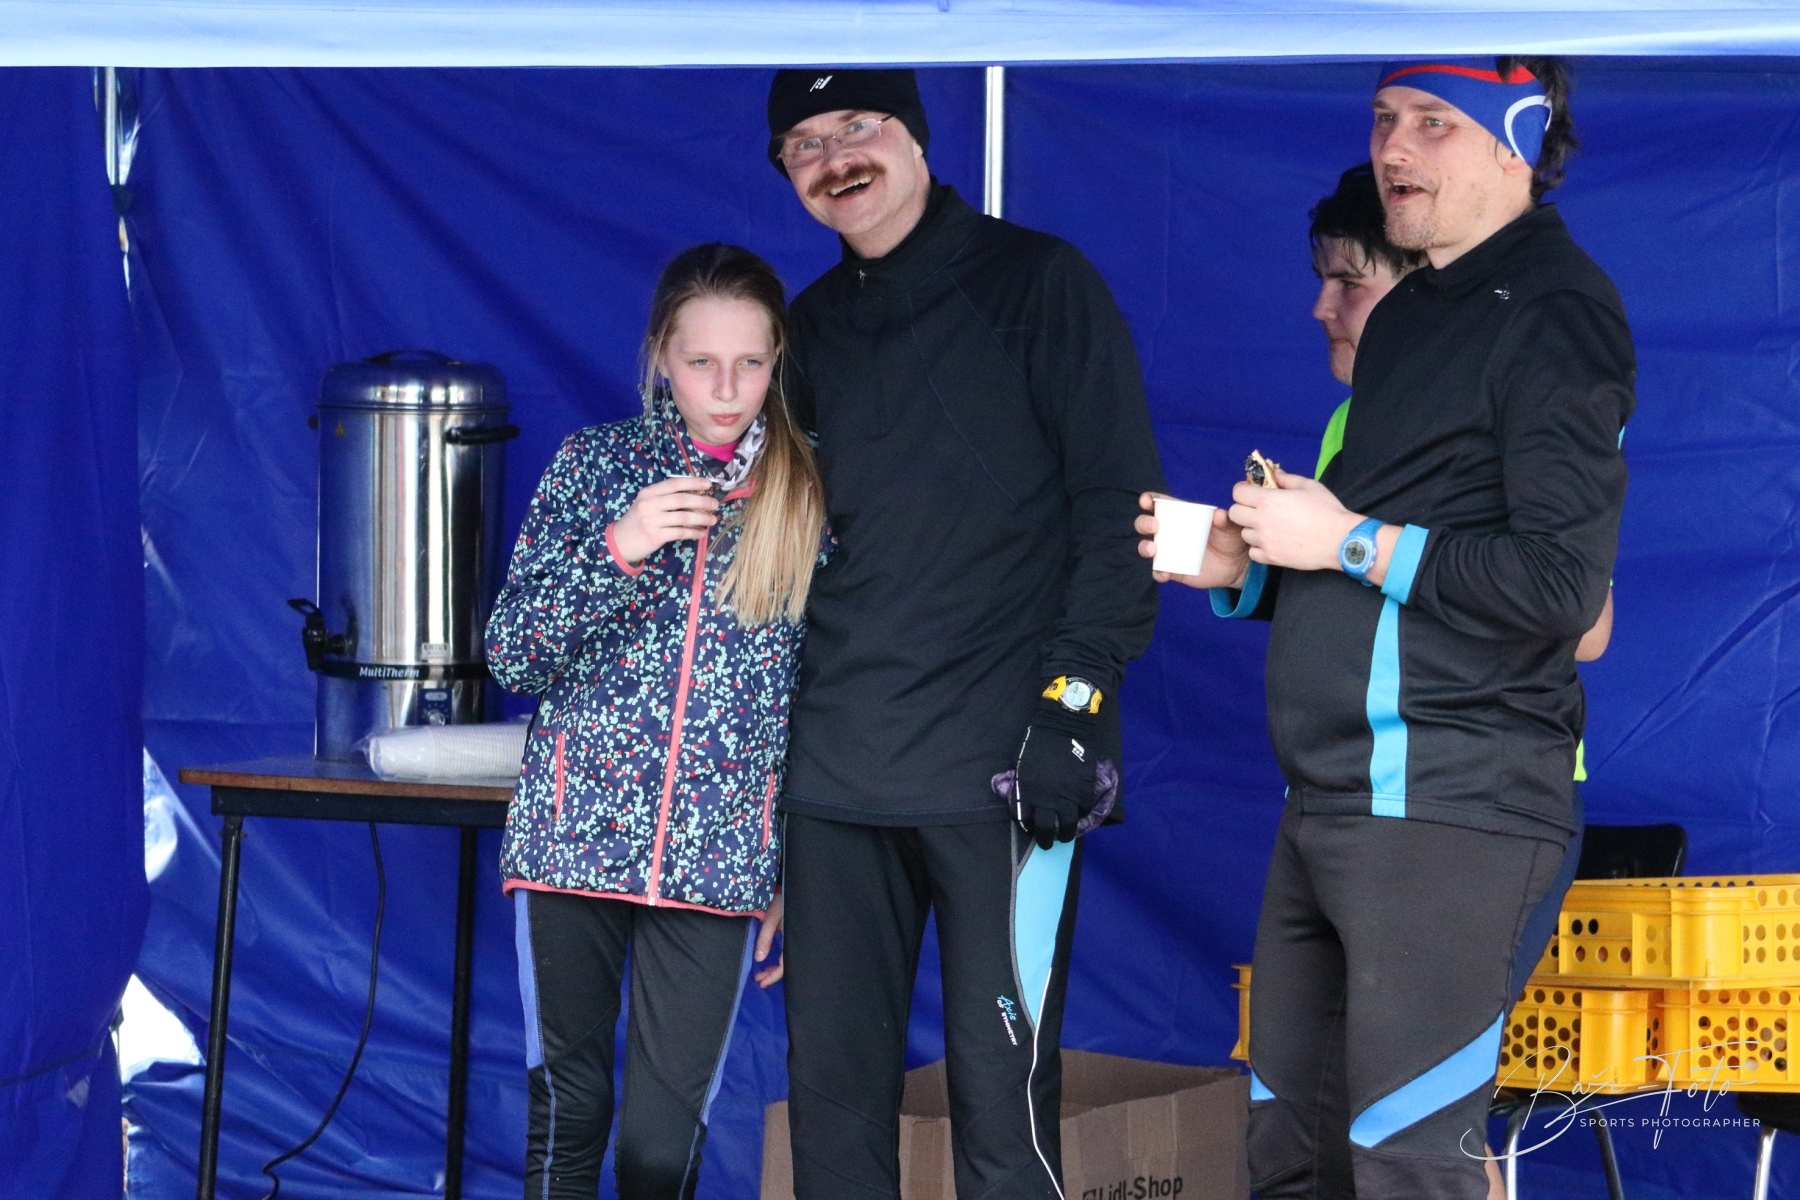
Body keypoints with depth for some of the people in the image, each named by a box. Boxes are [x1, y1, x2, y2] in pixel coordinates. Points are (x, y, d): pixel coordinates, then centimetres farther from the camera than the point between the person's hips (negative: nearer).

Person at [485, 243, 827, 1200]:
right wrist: (616, 551, -16)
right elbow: (509, 654, -1)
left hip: (718, 860, 0)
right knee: (566, 1111, 5)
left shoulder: (806, 499, 4)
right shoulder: (595, 463, 3)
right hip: (576, 834, 0)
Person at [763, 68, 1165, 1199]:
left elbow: (1118, 503, -5)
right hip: (839, 765, 6)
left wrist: (1077, 695, -14)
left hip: (998, 762, -6)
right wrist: (780, 724, 17)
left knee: (1001, 1087, -9)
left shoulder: (1037, 282, 1)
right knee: (833, 1085, 5)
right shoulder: (813, 325, 18)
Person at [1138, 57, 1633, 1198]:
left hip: (1447, 807, -10)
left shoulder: (1553, 313, -9)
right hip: (1328, 805, 10)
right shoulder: (1406, 315, 20)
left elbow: (1561, 587, -19)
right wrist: (1245, 565, 10)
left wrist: (1352, 540, -13)